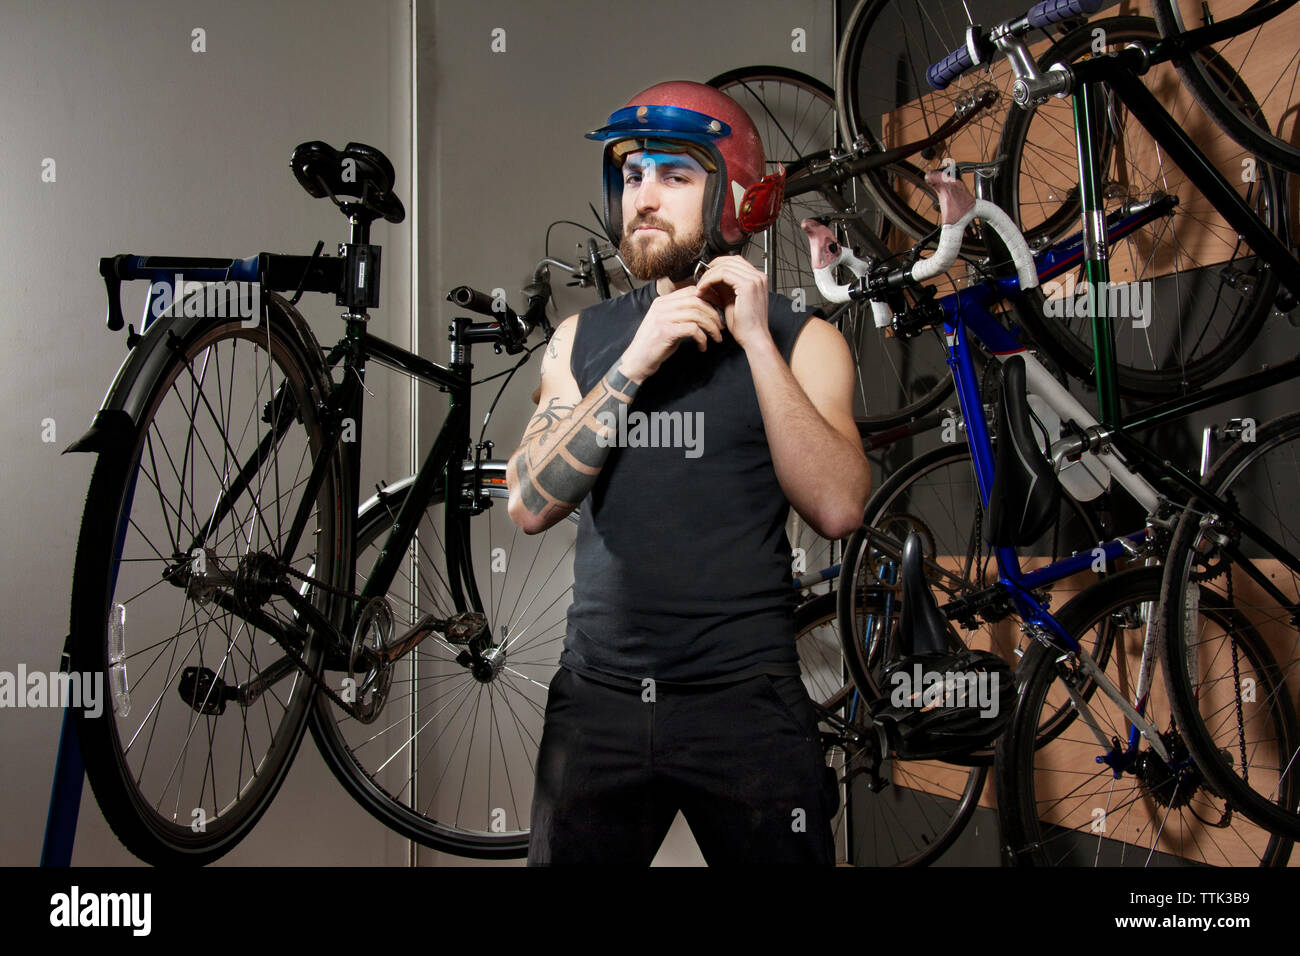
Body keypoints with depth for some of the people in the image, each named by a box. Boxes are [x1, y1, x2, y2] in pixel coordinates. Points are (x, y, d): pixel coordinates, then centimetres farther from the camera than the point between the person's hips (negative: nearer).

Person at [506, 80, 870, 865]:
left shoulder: (800, 338, 0)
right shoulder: (582, 339, 8)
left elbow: (838, 507, -15)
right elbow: (531, 505, -4)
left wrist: (756, 340, -17)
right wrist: (634, 364, -13)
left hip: (744, 701, -2)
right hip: (597, 694, 3)